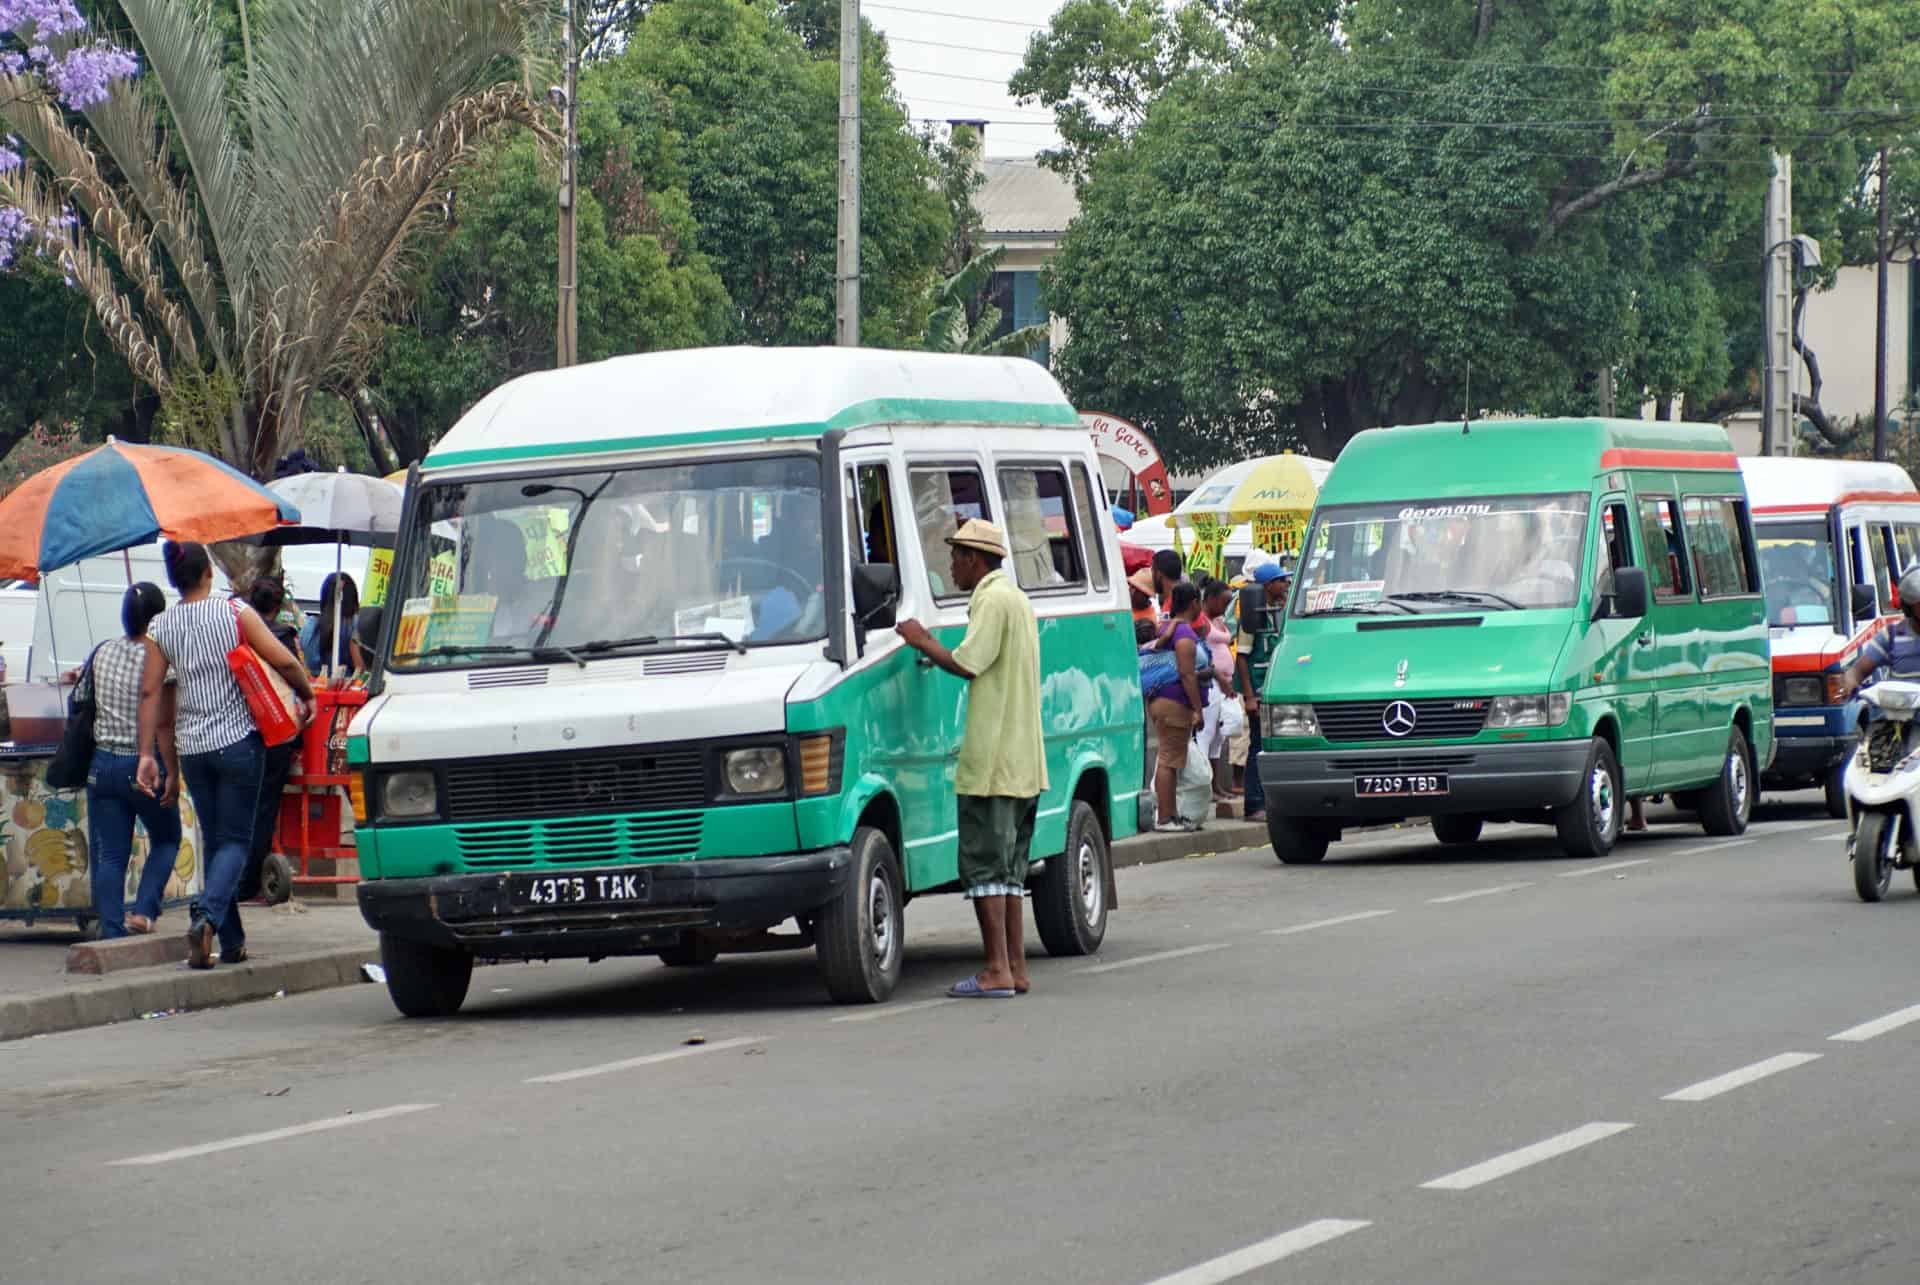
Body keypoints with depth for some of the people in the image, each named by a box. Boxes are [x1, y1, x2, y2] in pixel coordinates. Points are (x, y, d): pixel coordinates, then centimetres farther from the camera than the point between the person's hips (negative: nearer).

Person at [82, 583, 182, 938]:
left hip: (103, 763, 4)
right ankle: (144, 911, 1)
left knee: (109, 855, 6)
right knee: (166, 841, 16)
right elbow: (164, 725, -16)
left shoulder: (104, 653, 5)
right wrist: (172, 775, -14)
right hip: (145, 766, -4)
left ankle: (113, 932, 2)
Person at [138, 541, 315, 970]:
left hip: (192, 747, 3)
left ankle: (232, 942, 12)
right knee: (235, 839, 1)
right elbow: (284, 662, -12)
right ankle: (208, 917, -24)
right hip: (238, 741, -3)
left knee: (215, 839, 13)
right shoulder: (236, 613, -6)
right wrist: (307, 695, 7)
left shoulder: (162, 628, 2)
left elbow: (149, 692, 0)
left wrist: (147, 754, 3)